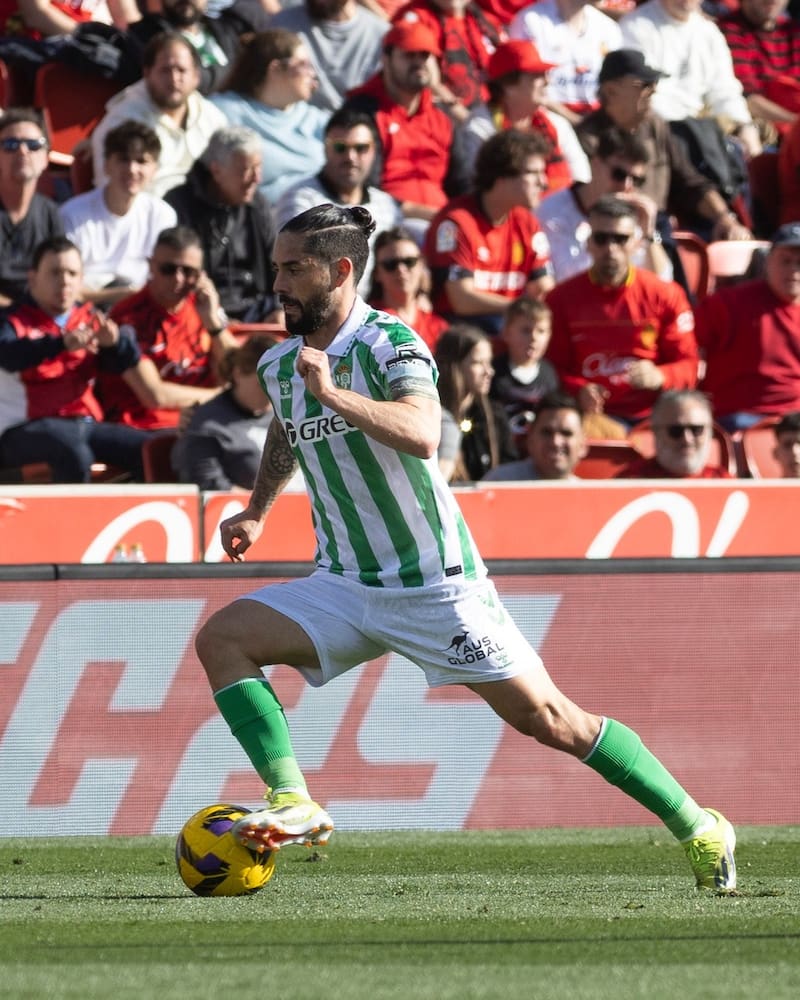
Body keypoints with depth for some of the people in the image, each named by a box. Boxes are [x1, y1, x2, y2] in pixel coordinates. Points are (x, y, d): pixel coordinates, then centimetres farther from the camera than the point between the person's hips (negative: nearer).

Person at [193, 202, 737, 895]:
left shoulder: (390, 344, -16)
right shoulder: (280, 365, 6)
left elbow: (422, 434, -36)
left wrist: (332, 394, -43)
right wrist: (257, 511, 20)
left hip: (436, 585, -7)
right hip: (345, 586, 7)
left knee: (548, 720, -6)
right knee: (221, 638, -14)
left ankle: (699, 830, 7)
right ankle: (292, 803, -19)